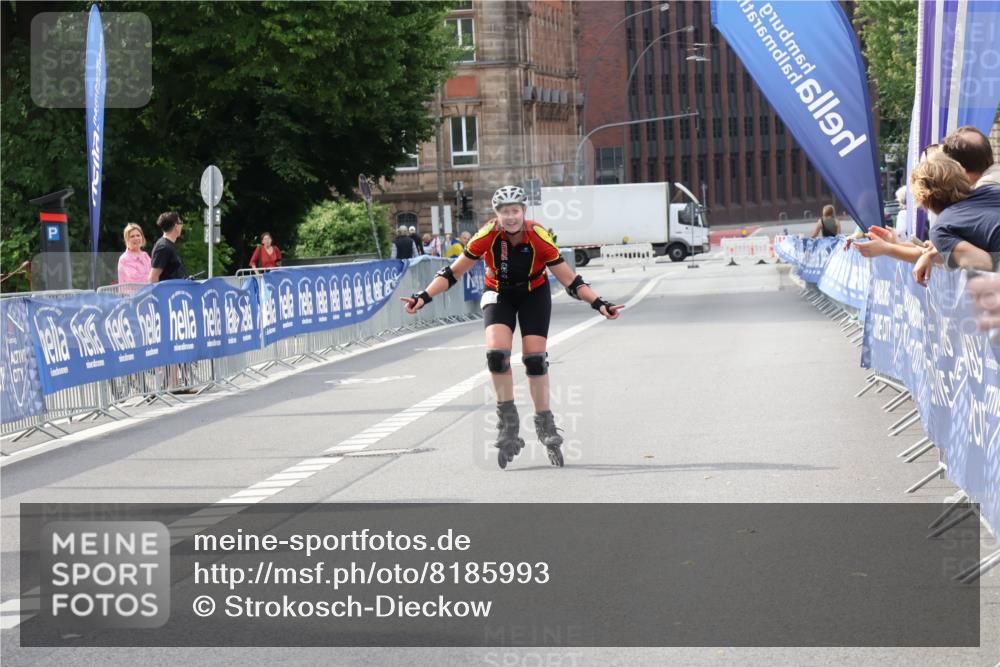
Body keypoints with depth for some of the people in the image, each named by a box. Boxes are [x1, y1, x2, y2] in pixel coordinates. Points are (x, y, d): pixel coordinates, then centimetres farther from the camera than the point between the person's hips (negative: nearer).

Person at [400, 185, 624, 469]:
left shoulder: (538, 236, -27)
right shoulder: (488, 235, -26)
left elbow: (569, 279, -21)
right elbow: (454, 272, -18)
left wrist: (598, 303, -30)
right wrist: (423, 297, -26)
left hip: (534, 294, 0)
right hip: (499, 294, 0)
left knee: (535, 357, -9)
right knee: (497, 351, -22)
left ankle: (545, 424, 9)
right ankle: (508, 422, -8)